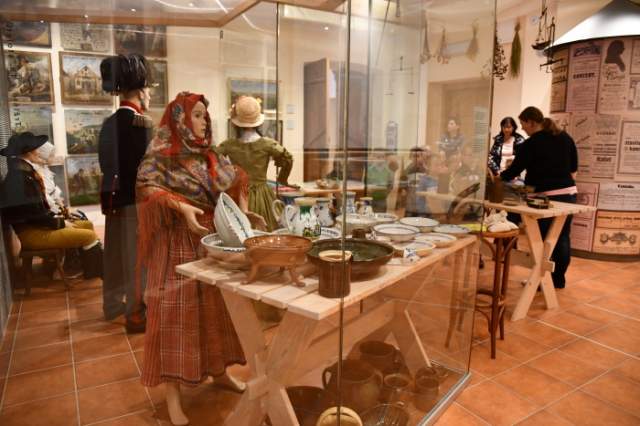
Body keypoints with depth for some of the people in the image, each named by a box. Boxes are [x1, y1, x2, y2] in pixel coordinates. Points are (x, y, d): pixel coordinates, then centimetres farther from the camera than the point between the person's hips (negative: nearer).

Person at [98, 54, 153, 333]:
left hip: (115, 195, 8)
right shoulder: (140, 122, -16)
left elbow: (106, 161, 12)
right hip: (136, 197, -8)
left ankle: (114, 304, 34)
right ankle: (135, 314, 10)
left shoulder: (110, 123, 8)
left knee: (117, 252, 19)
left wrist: (111, 192, 18)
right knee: (136, 256, 1)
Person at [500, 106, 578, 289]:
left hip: (545, 196, -6)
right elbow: (574, 167, 14)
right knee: (563, 237, 12)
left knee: (543, 240, 3)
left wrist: (499, 177, 9)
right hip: (569, 193, 6)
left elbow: (516, 169, -6)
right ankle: (558, 279, 22)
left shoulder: (530, 144, -11)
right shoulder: (565, 137, 9)